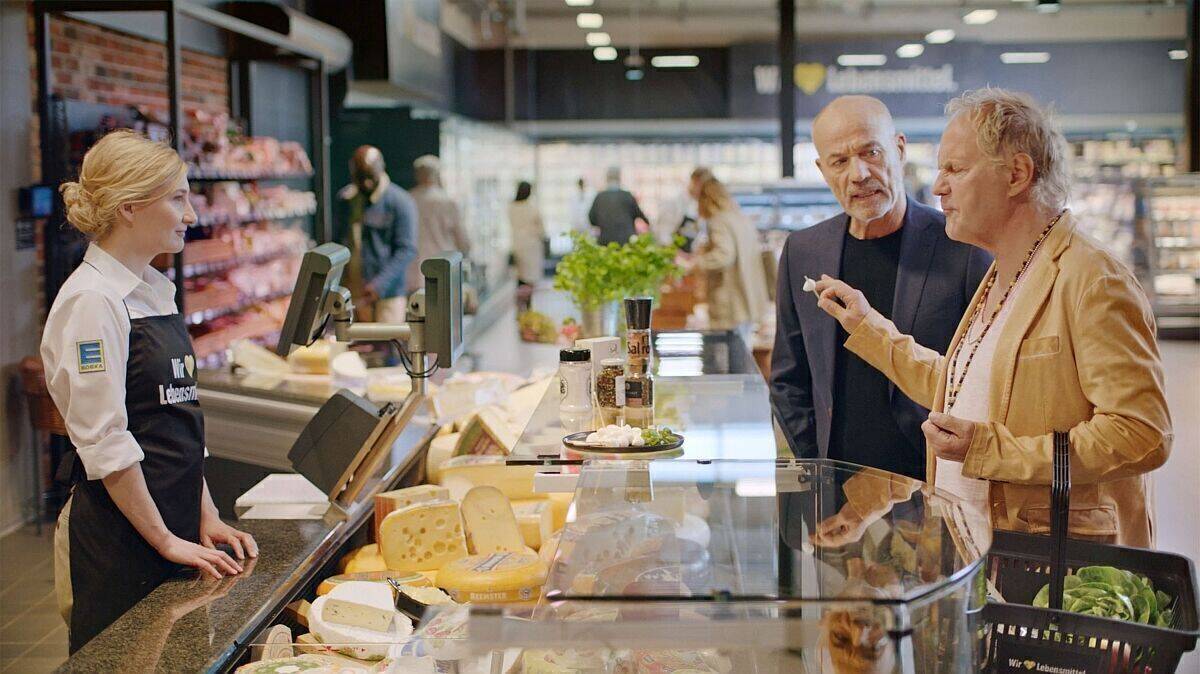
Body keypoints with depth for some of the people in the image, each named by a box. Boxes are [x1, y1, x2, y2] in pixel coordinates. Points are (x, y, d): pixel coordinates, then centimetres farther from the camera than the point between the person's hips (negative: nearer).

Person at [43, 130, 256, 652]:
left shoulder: (153, 290, 11)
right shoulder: (91, 301, -16)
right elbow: (104, 442, -19)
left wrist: (206, 517, 9)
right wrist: (165, 540, -14)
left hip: (171, 526, 8)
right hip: (118, 537, -8)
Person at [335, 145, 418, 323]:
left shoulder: (401, 202, -6)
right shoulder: (344, 198, 12)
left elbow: (406, 250, -11)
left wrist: (379, 285, -20)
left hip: (385, 292, -5)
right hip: (350, 291, 5)